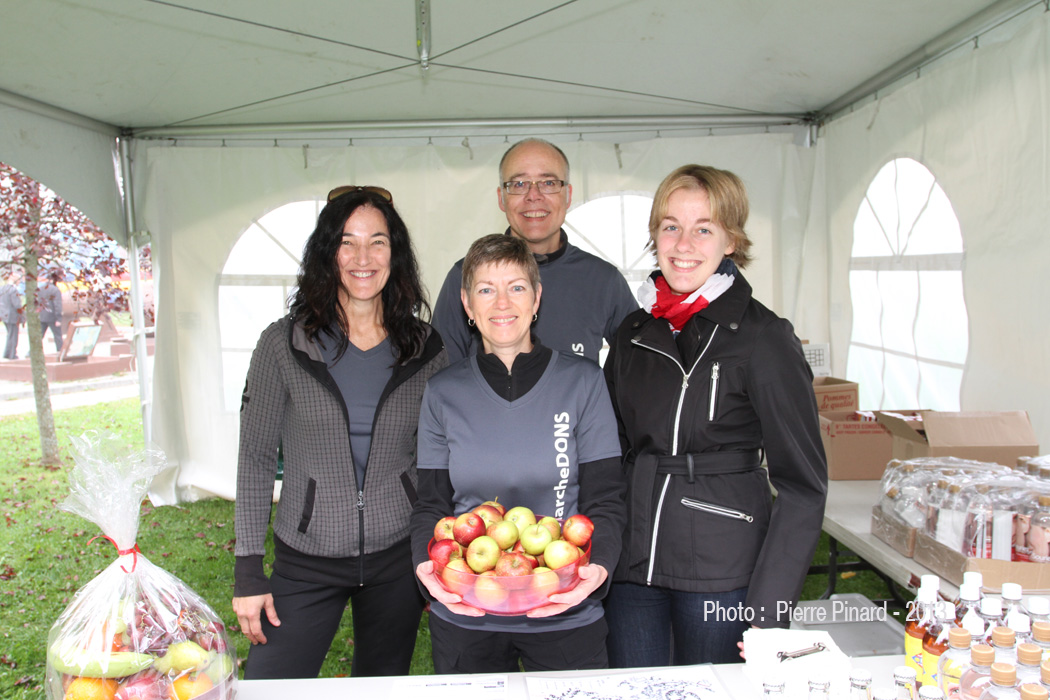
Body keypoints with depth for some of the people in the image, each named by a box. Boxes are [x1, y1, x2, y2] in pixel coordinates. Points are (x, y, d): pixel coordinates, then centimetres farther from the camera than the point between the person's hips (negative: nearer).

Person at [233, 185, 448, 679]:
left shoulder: (426, 350, -1)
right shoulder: (283, 345, -5)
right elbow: (255, 459, -2)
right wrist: (249, 572, -4)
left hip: (398, 559, 2)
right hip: (306, 563, -1)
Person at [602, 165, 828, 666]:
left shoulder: (764, 337, -9)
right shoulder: (633, 333, 7)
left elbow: (802, 484, -9)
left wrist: (768, 607, -13)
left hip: (721, 574, -4)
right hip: (631, 568, 4)